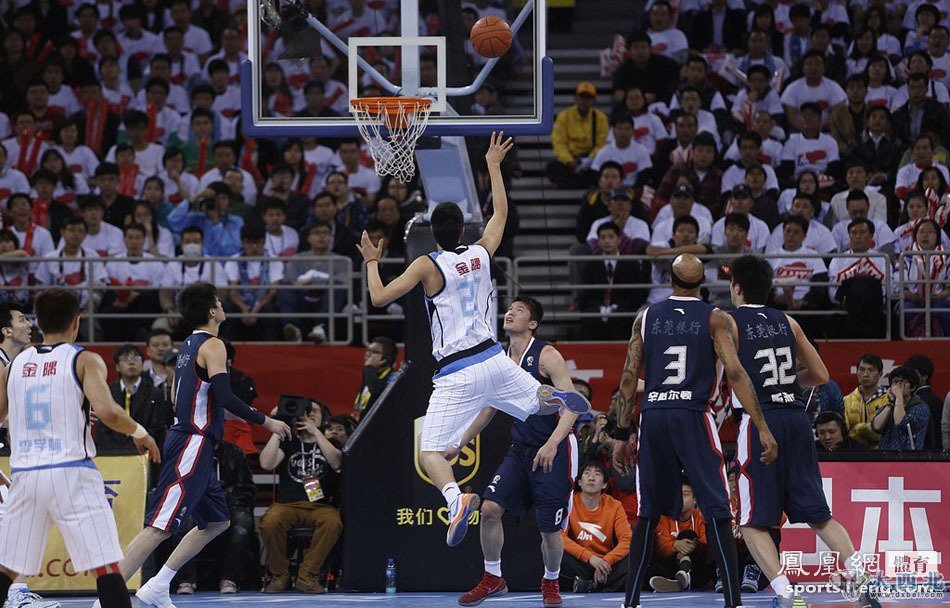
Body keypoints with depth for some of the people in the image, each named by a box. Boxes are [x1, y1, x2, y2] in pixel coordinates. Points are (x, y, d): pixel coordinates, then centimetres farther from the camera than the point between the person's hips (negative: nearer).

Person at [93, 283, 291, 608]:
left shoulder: (188, 346, 17)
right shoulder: (212, 346, -12)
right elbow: (224, 396, -23)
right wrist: (265, 421, -16)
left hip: (192, 444, 10)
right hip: (193, 445, -10)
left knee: (217, 522, 18)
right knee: (159, 527, -13)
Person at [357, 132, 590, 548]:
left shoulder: (428, 266, -9)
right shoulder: (481, 254, 6)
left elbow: (379, 298, -10)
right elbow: (501, 213, 25)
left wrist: (372, 262, 7)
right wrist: (494, 165, 34)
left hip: (456, 374, -5)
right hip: (492, 358, 5)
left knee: (430, 453, -7)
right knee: (536, 398, 32)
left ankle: (456, 498, -37)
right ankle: (560, 398, -4)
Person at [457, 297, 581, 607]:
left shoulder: (547, 356, -13)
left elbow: (572, 406, -18)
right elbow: (488, 409, 20)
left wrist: (552, 444, -32)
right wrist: (458, 445, 19)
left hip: (555, 451, -6)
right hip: (520, 450, 6)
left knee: (550, 528, -2)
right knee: (490, 508, -11)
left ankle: (551, 582, 24)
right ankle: (492, 579, 5)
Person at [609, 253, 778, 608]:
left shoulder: (646, 318, 11)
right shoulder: (715, 319, 2)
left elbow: (629, 379, 8)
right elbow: (735, 373, -9)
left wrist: (622, 435, 13)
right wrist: (763, 429, -10)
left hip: (653, 418, 3)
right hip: (692, 417, -3)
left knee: (649, 513, 13)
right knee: (717, 512, -1)